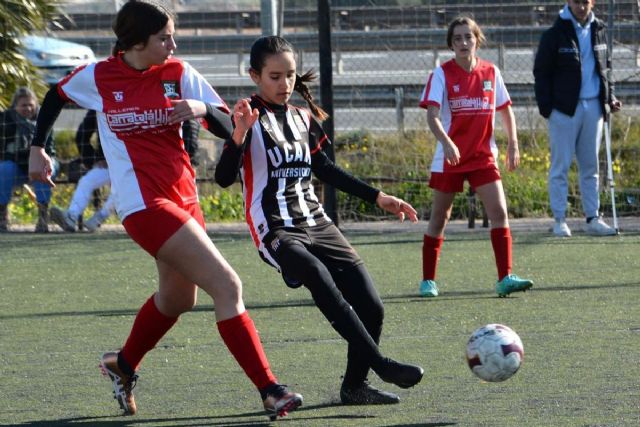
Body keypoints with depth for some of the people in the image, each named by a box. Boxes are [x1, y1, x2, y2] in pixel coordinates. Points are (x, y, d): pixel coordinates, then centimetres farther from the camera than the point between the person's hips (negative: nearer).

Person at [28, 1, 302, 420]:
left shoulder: (179, 73, 0)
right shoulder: (97, 77, -6)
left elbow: (229, 128, -3)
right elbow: (54, 97, 15)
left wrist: (203, 109, -23)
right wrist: (38, 149, 17)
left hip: (183, 197, 6)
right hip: (143, 202, -6)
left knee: (179, 297, 20)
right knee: (227, 285, -15)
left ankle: (123, 365, 47)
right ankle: (270, 391, -16)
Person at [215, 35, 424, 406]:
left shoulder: (304, 118, 15)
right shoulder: (251, 118, -4)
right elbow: (224, 178, -15)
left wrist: (378, 197, 27)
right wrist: (239, 135, -31)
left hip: (317, 224, 7)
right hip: (277, 233, -7)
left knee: (371, 306, -5)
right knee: (327, 288, -32)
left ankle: (355, 384, 10)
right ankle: (381, 366, -32)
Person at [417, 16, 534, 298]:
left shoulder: (490, 72, 3)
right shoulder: (442, 74, -6)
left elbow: (505, 110, 16)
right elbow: (432, 115, -17)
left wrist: (513, 144, 7)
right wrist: (446, 143, -34)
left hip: (483, 156, 2)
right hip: (449, 156, -2)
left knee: (499, 212, -12)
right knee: (439, 219, 6)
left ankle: (505, 278, -14)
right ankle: (428, 280, 18)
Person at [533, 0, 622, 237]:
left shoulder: (598, 30, 9)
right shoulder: (555, 34, -7)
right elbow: (541, 72, -5)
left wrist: (610, 97, 8)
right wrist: (546, 107, -12)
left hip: (593, 107, 5)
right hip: (565, 108, -5)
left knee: (590, 167, 10)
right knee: (561, 166, -1)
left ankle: (592, 218, 14)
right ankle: (559, 220, 2)